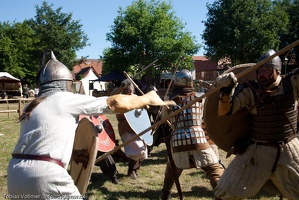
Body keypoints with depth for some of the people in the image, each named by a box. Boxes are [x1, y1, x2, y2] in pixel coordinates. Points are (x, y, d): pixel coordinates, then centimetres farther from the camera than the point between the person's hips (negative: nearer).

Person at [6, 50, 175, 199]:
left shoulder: (30, 107, 18)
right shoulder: (66, 99, -1)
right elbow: (117, 104, -2)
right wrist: (147, 99, 11)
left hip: (15, 174, 8)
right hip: (45, 175, -7)